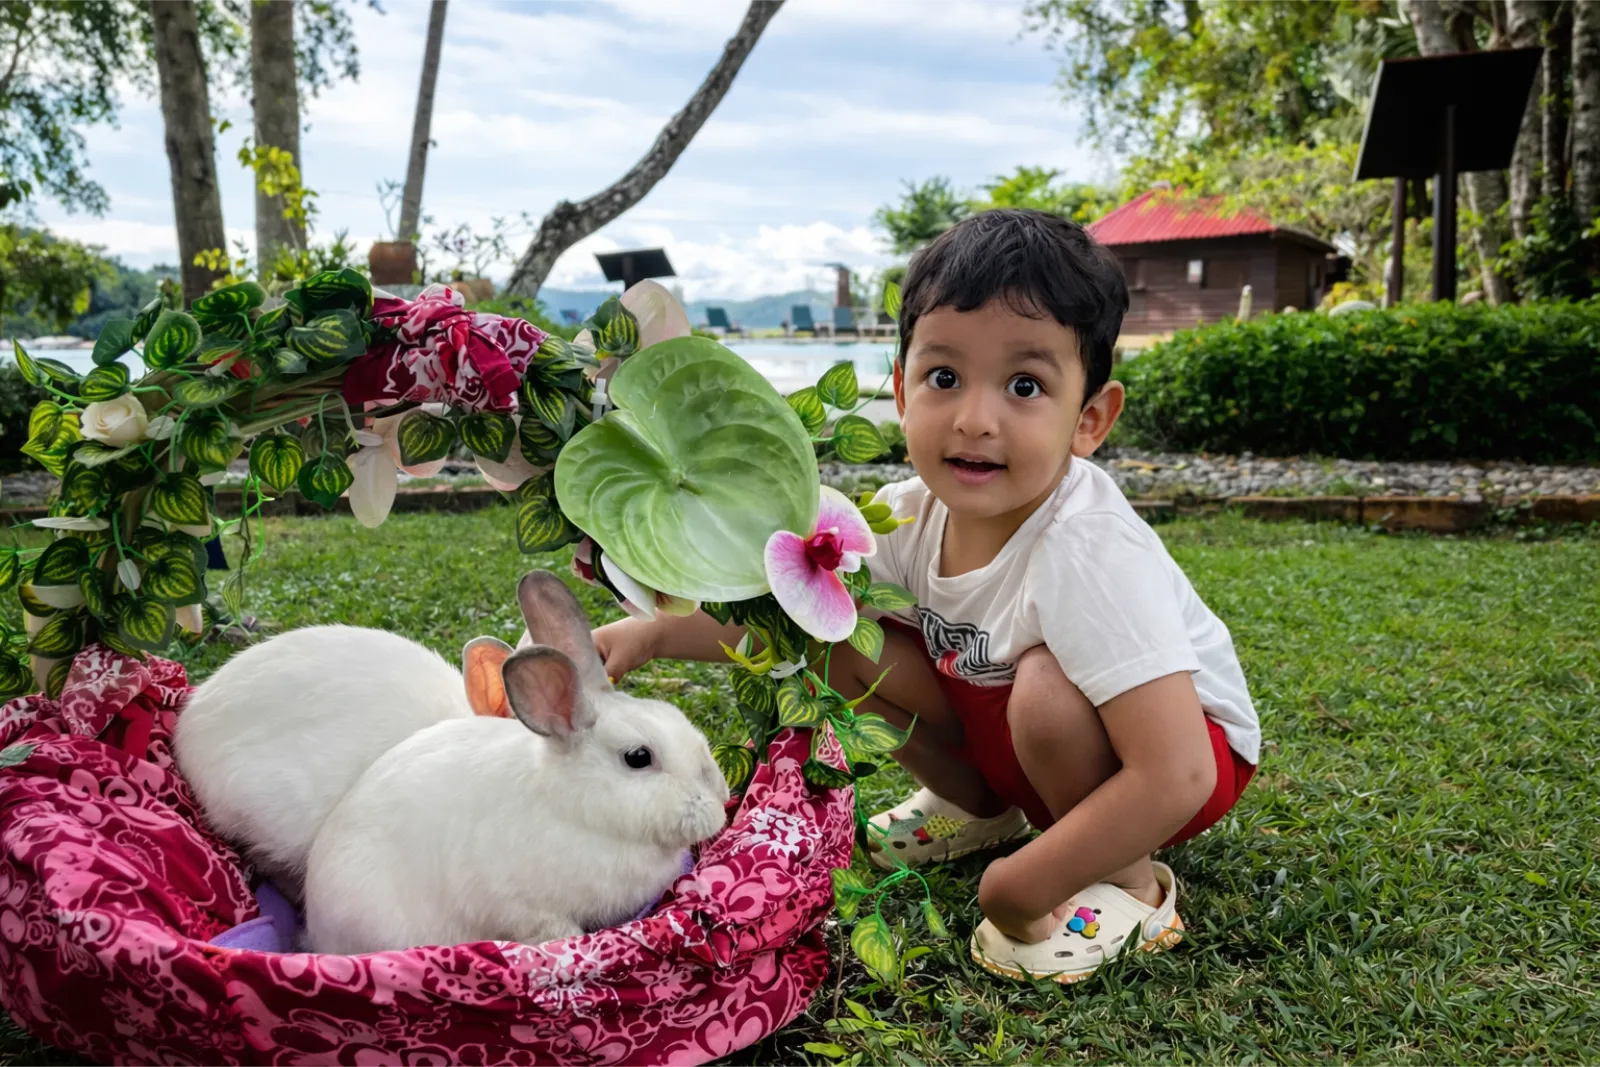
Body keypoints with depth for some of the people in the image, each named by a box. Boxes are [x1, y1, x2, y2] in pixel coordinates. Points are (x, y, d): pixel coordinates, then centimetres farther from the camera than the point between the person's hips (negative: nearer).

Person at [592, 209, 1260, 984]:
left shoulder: (1089, 554, -38)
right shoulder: (912, 513, -17)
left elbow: (1176, 778, -40)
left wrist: (1015, 892, -31)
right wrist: (651, 633, -19)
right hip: (1002, 723, 6)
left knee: (1048, 690, -37)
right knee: (847, 643, -10)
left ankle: (1125, 879, -8)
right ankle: (978, 805, 12)